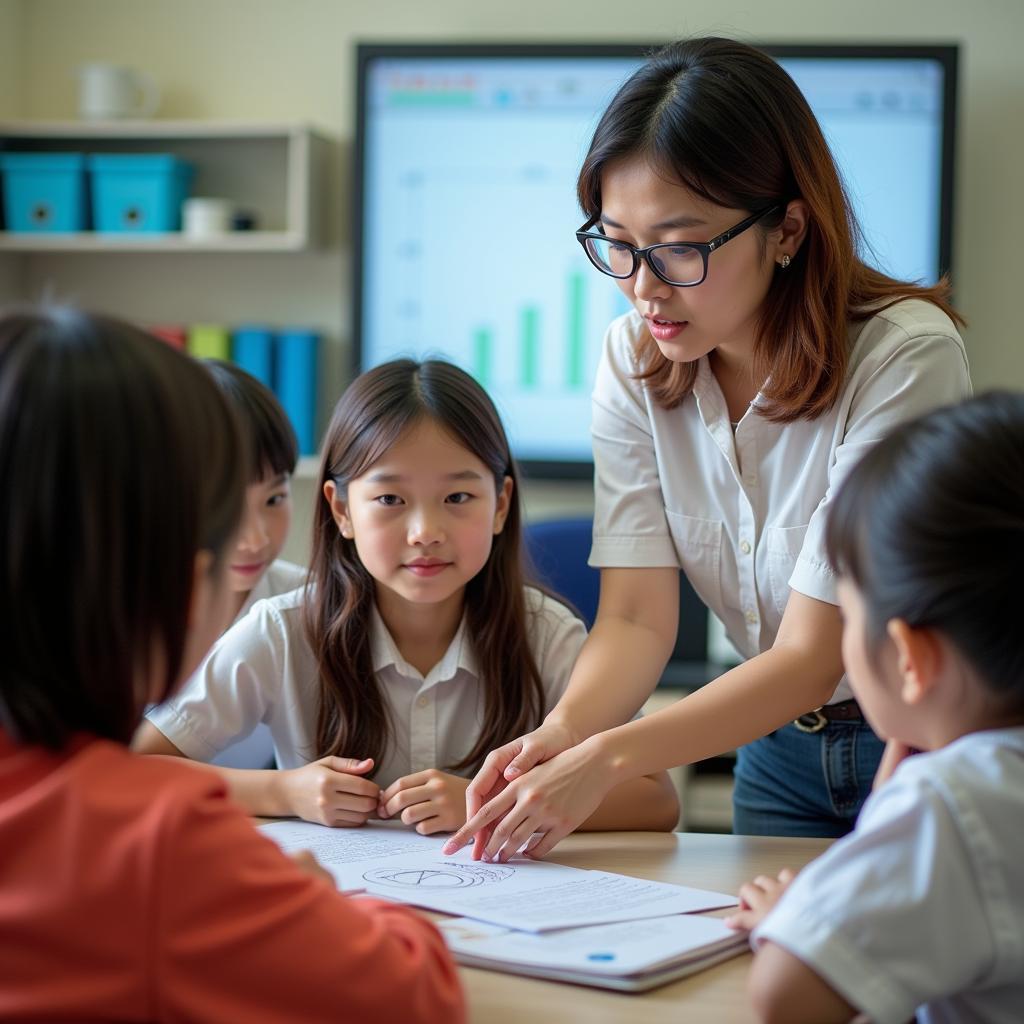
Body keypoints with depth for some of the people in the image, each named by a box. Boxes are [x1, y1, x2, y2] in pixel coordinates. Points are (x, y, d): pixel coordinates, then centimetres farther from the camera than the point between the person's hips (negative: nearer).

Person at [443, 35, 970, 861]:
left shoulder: (904, 358, -22)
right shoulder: (635, 360, -6)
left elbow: (811, 658, -24)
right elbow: (637, 615, -11)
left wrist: (607, 758, -35)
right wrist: (561, 733, -31)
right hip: (780, 752, 4)